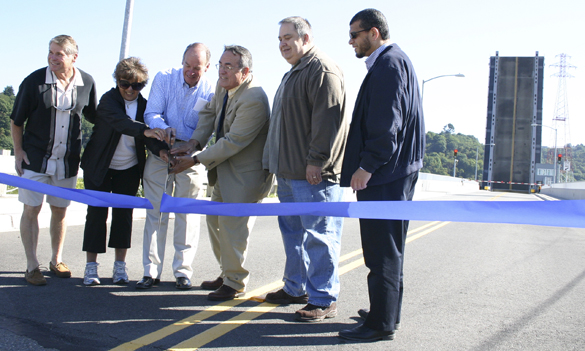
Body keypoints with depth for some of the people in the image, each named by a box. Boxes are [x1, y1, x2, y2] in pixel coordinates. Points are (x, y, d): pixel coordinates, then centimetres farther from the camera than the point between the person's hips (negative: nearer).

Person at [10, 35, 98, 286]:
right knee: (31, 209, 0)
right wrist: (18, 151, -5)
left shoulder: (87, 83, -2)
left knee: (60, 210, 12)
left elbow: (94, 116, 13)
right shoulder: (35, 81, -8)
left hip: (68, 160, 2)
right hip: (35, 158, -2)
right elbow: (16, 120, 0)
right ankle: (32, 266, 12)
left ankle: (56, 260, 27)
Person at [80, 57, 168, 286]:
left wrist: (160, 149, -33)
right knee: (96, 213, 0)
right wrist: (144, 130, -50)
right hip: (99, 167, -3)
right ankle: (91, 266, 8)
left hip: (129, 168, 3)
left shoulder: (144, 105, -1)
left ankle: (120, 265, 15)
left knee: (124, 214, 6)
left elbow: (149, 132, -11)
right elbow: (119, 121, -33)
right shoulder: (108, 100, -12)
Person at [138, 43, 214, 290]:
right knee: (155, 211, 2)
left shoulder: (210, 92, -4)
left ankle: (183, 271, 10)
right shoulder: (164, 79, 1)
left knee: (187, 213, 0)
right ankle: (151, 271, 8)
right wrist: (165, 129, -24)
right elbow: (151, 114, -3)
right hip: (159, 152, 1)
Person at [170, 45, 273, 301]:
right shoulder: (223, 87, 2)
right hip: (225, 168, 10)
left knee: (232, 224, -5)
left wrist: (195, 160, -20)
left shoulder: (253, 100, -27)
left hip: (245, 172, -10)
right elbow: (209, 113, 15)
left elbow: (232, 143, -26)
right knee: (214, 220, 17)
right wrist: (194, 143, -3)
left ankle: (235, 282, 14)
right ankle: (227, 273, 33)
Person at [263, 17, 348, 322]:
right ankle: (295, 288, 30)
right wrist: (275, 161, 24)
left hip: (312, 174, -11)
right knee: (293, 231, 17)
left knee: (318, 235, -5)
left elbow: (328, 119, -20)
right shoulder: (293, 74, 22)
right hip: (289, 172, 11)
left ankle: (324, 300, 4)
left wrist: (316, 160, -23)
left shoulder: (322, 70, -11)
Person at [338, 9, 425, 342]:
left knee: (383, 251, -4)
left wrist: (366, 167, -19)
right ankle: (389, 311, 30)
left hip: (384, 176, -11)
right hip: (396, 172, 11)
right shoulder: (394, 60, 19)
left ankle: (381, 324, 5)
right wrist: (368, 165, 20)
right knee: (389, 247, 17)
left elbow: (386, 124, -22)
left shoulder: (388, 64, -14)